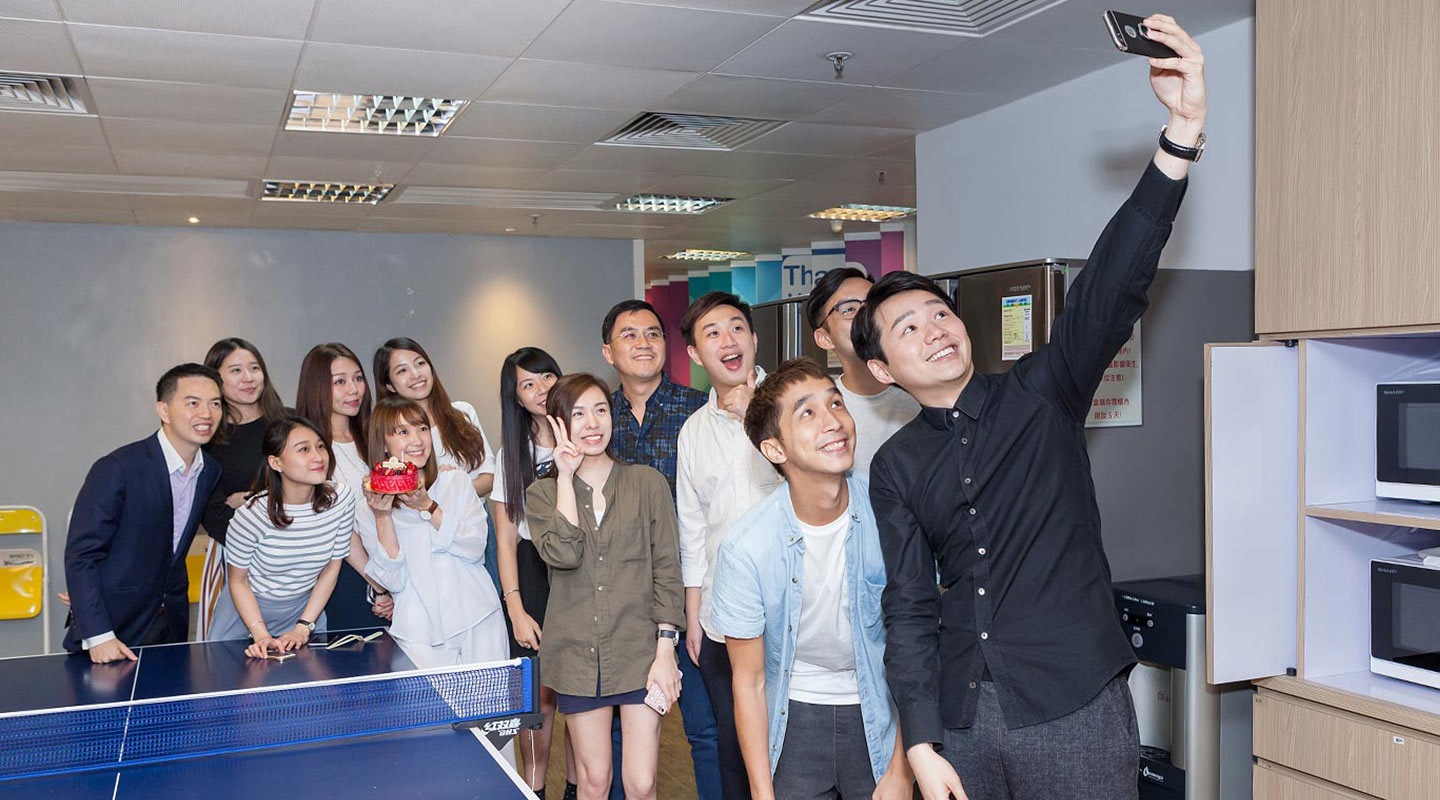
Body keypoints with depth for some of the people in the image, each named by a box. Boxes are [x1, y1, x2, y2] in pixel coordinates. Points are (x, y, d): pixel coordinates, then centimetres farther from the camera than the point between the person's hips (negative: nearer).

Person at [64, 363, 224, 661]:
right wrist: (99, 636, -22)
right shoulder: (117, 469, -18)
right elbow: (81, 556, -19)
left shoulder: (212, 471, 2)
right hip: (114, 626, -5)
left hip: (171, 624, 5)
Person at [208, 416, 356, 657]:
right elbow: (238, 580, -13)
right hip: (247, 608, -2)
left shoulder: (341, 497, -18)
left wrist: (303, 627, -11)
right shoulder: (253, 514, -25)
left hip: (306, 607, 2)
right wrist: (261, 636, -22)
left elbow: (332, 566, -8)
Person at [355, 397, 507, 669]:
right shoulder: (369, 507, 3)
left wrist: (428, 506, -13)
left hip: (478, 618, 1)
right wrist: (381, 516, -15)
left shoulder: (456, 480, 6)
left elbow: (476, 549, -4)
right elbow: (392, 580, -6)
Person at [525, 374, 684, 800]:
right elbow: (564, 555, -15)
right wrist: (566, 478, -11)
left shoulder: (647, 483, 2)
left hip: (639, 652, -1)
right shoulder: (542, 494, 4)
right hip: (578, 655, 1)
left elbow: (666, 570, 0)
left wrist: (665, 650, -8)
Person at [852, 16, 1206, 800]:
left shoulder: (1043, 393, -1)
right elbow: (908, 606, 5)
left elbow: (1112, 289, -16)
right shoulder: (895, 465, 6)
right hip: (962, 715, 2)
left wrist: (1180, 136, -28)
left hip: (1075, 707, -2)